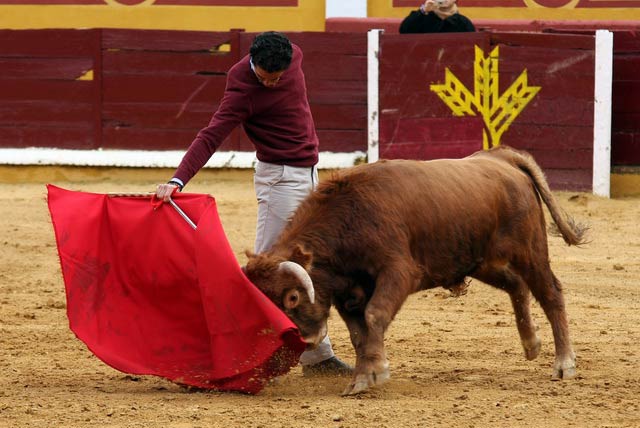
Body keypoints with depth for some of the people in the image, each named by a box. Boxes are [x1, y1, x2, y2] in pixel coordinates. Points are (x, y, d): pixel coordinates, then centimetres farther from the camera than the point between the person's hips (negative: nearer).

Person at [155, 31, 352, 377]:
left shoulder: (293, 55, -4)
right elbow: (210, 137, -30)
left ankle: (317, 356, 19)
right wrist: (177, 180, -42)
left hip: (308, 173, 8)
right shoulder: (243, 90, -23)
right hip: (280, 177, -8)